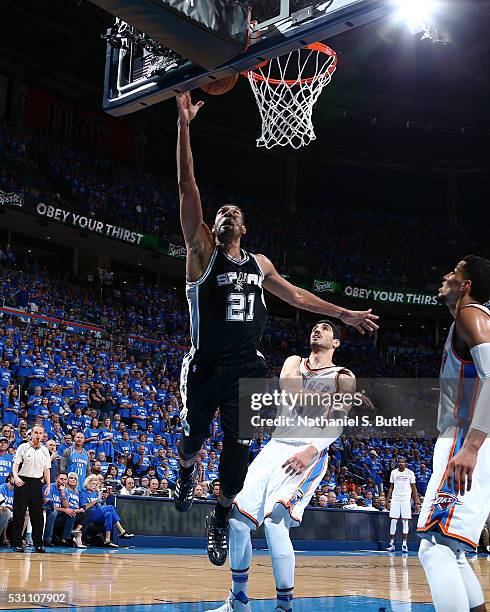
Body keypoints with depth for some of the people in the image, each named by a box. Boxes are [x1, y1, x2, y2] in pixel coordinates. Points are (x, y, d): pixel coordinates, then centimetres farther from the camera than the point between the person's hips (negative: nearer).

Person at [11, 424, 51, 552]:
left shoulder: (45, 451, 12)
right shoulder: (23, 447, 0)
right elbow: (16, 464, -5)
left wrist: (48, 485, 7)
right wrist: (16, 477, -23)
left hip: (37, 483, 3)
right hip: (22, 482, -3)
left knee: (37, 514, 3)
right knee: (19, 513, -1)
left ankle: (38, 543, 9)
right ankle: (17, 543, 4)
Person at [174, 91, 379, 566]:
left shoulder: (259, 263, 12)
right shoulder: (202, 251, -3)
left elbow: (294, 295, 25)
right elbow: (187, 186, -12)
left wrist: (342, 313, 25)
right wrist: (184, 124, -18)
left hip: (247, 368, 3)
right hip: (206, 366, -3)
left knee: (239, 447, -1)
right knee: (194, 434, 10)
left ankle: (221, 518, 18)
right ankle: (186, 473, 47)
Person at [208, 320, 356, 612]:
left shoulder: (343, 377, 7)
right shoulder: (295, 362, 20)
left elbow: (338, 423, -7)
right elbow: (288, 386, -3)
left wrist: (312, 450, -22)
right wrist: (326, 398, -12)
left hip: (310, 453, -5)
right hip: (277, 446, 5)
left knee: (275, 521, -24)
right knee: (238, 519, -3)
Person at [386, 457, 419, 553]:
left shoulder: (410, 473, 1)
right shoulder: (393, 472, 8)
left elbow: (414, 488, 2)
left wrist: (417, 502, -3)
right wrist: (388, 500, 5)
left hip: (406, 499, -2)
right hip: (395, 498, 2)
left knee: (405, 521, -1)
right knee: (393, 521, -1)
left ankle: (404, 544, 4)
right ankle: (392, 543, 3)